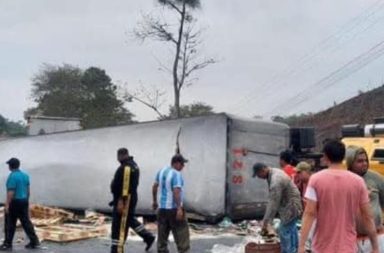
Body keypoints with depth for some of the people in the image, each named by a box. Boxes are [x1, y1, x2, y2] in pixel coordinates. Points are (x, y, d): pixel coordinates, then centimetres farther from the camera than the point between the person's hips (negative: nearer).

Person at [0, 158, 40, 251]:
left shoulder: (12, 176, -16)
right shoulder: (25, 175, 8)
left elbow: (11, 192, -20)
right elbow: (28, 190, 14)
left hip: (15, 202, -7)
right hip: (24, 201, 7)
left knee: (10, 224, 3)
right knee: (26, 222, 11)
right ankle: (34, 241, 9)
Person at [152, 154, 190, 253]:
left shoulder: (162, 171, 8)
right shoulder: (176, 174, -16)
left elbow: (155, 187, 15)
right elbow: (176, 192, -24)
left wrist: (155, 201, 25)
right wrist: (179, 208, -26)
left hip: (161, 208, 8)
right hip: (173, 208, -7)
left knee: (162, 234, 12)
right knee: (181, 233, 0)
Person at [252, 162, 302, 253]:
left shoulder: (276, 180, -31)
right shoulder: (274, 173, 2)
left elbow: (273, 203, -30)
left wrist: (266, 222, -24)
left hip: (290, 206, -11)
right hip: (290, 204, 11)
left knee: (284, 232, -4)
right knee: (291, 228, 25)